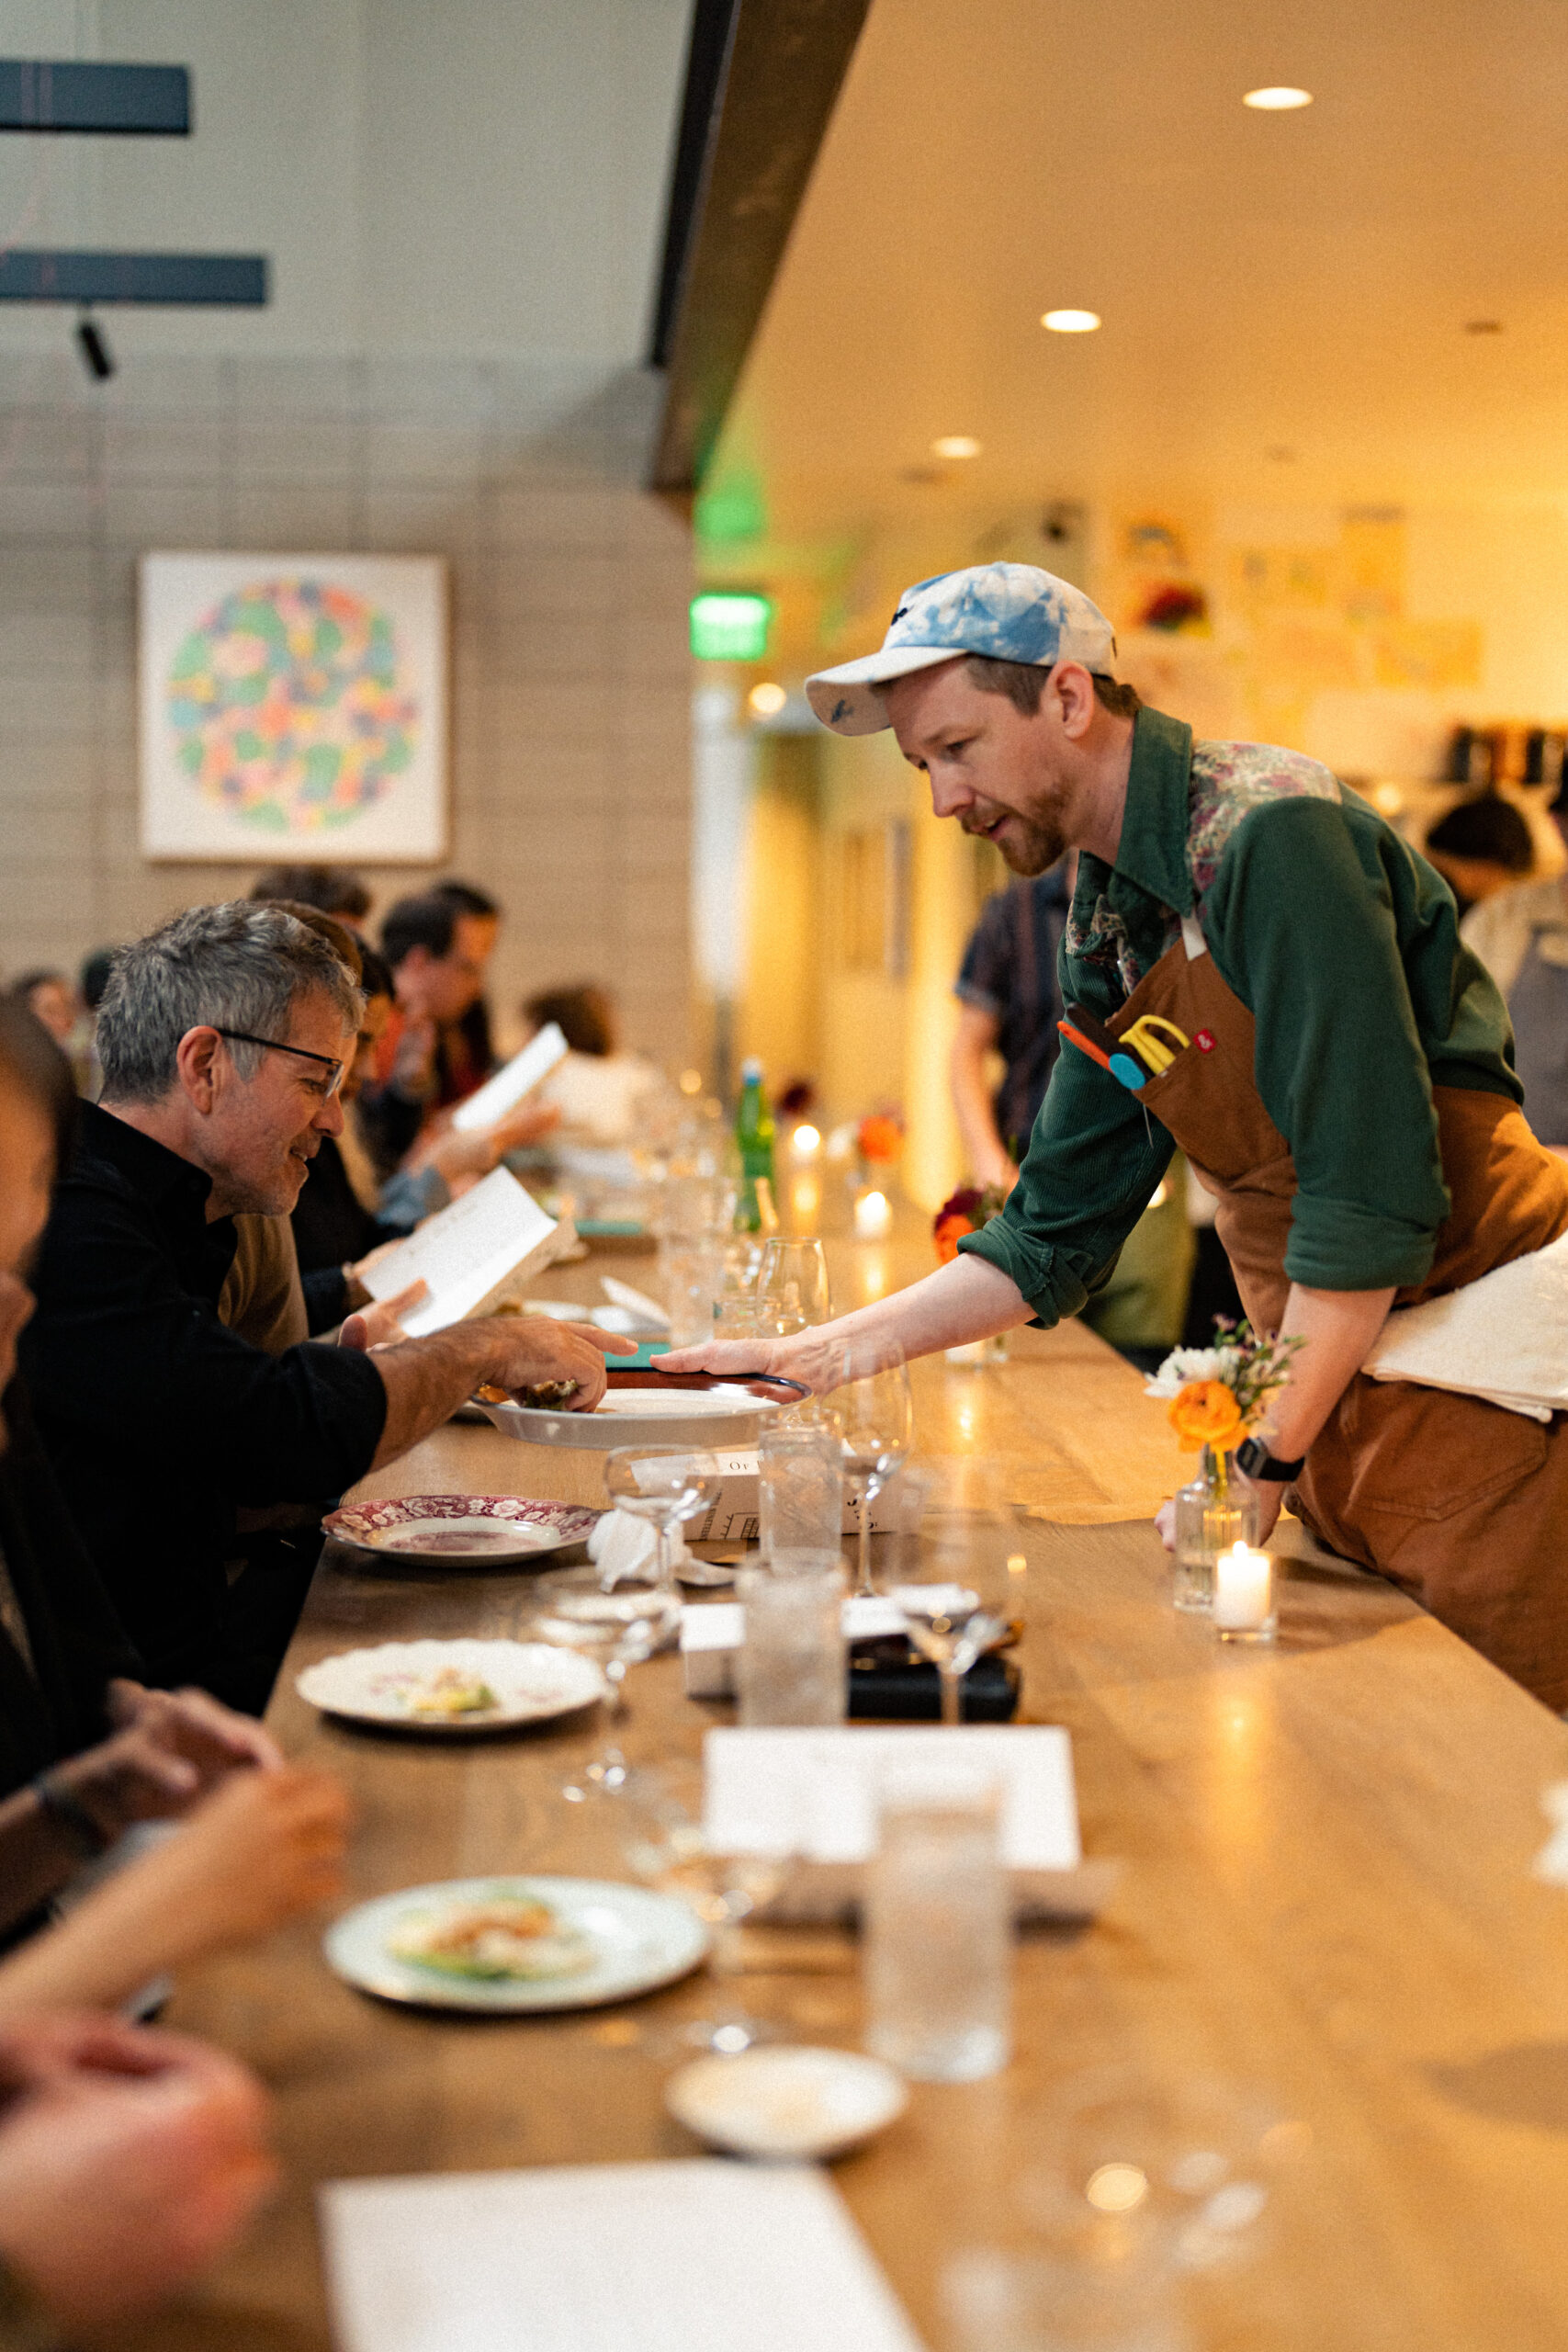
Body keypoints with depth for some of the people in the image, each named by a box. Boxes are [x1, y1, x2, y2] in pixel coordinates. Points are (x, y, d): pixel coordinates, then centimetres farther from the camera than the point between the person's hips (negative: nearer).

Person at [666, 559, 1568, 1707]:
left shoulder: (1270, 834, -17)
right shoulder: (1111, 923, 10)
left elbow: (1372, 1189, -21)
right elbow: (1055, 1234, 14)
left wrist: (1261, 1461, -16)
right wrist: (812, 1353, 7)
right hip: (1343, 1401, 8)